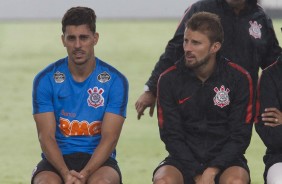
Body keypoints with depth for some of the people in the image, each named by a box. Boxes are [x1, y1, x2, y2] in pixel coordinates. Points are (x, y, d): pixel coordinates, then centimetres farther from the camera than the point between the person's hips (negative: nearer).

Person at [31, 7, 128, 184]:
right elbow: (46, 136, -6)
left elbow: (110, 137, -8)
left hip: (98, 158, 0)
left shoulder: (115, 81, -3)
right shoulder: (45, 80, -1)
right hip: (58, 158, 0)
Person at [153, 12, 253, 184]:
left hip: (225, 159, -1)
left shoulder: (239, 79, -5)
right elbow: (171, 136, -4)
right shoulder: (169, 80, -3)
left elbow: (240, 136, -5)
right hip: (184, 158, 1)